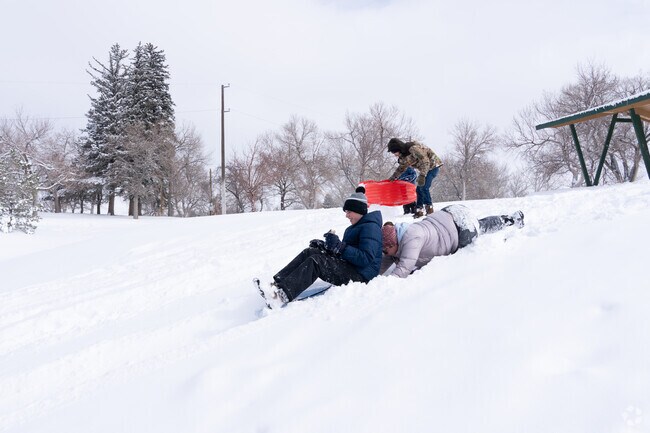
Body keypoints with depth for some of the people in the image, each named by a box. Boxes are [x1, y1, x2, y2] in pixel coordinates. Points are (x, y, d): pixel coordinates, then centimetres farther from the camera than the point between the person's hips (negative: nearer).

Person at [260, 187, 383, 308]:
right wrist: (325, 245, 1)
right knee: (309, 252, -5)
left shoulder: (370, 228, -11)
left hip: (360, 275, -10)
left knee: (315, 261, -26)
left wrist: (338, 246, -24)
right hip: (348, 268, 10)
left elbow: (366, 259, -23)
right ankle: (277, 284, -18)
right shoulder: (355, 227, 22)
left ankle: (282, 295, -39)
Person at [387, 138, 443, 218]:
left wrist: (422, 175, -40)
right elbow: (401, 167, 20)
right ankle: (419, 210, 11)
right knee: (419, 189, 6)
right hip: (426, 168, 10)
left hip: (433, 165, -10)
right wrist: (393, 177, 13)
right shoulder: (404, 155, 3)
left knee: (424, 187, -20)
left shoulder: (413, 148, -27)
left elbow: (425, 161, -33)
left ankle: (429, 208, -12)